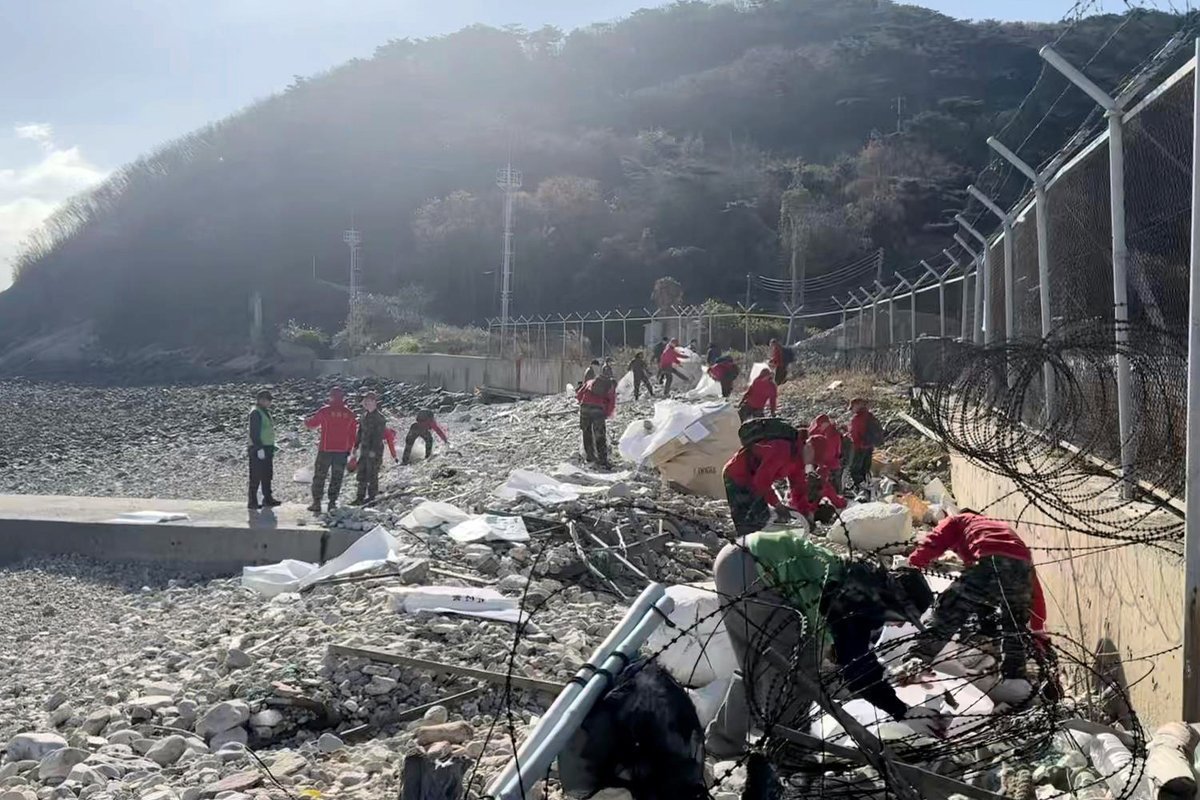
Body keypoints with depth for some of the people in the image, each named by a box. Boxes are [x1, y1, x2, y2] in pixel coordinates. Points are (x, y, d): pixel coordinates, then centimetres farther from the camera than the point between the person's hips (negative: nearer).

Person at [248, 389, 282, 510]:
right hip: (258, 449, -10)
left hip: (267, 448, 10)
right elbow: (254, 433, -20)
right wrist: (259, 448, -24)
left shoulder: (266, 411, 15)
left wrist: (272, 446, 22)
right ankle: (252, 502, 1)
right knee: (256, 477, -4)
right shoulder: (256, 412, -15)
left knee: (267, 475, 17)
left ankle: (268, 499, 26)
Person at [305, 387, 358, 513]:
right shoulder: (349, 414, 1)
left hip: (325, 450, -2)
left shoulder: (325, 411, -7)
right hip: (342, 451, 2)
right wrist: (349, 449, 14)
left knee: (319, 477, 7)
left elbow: (312, 424, 7)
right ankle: (332, 502, 9)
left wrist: (306, 422, 30)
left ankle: (316, 503, 6)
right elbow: (353, 434, 5)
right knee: (336, 478, 11)